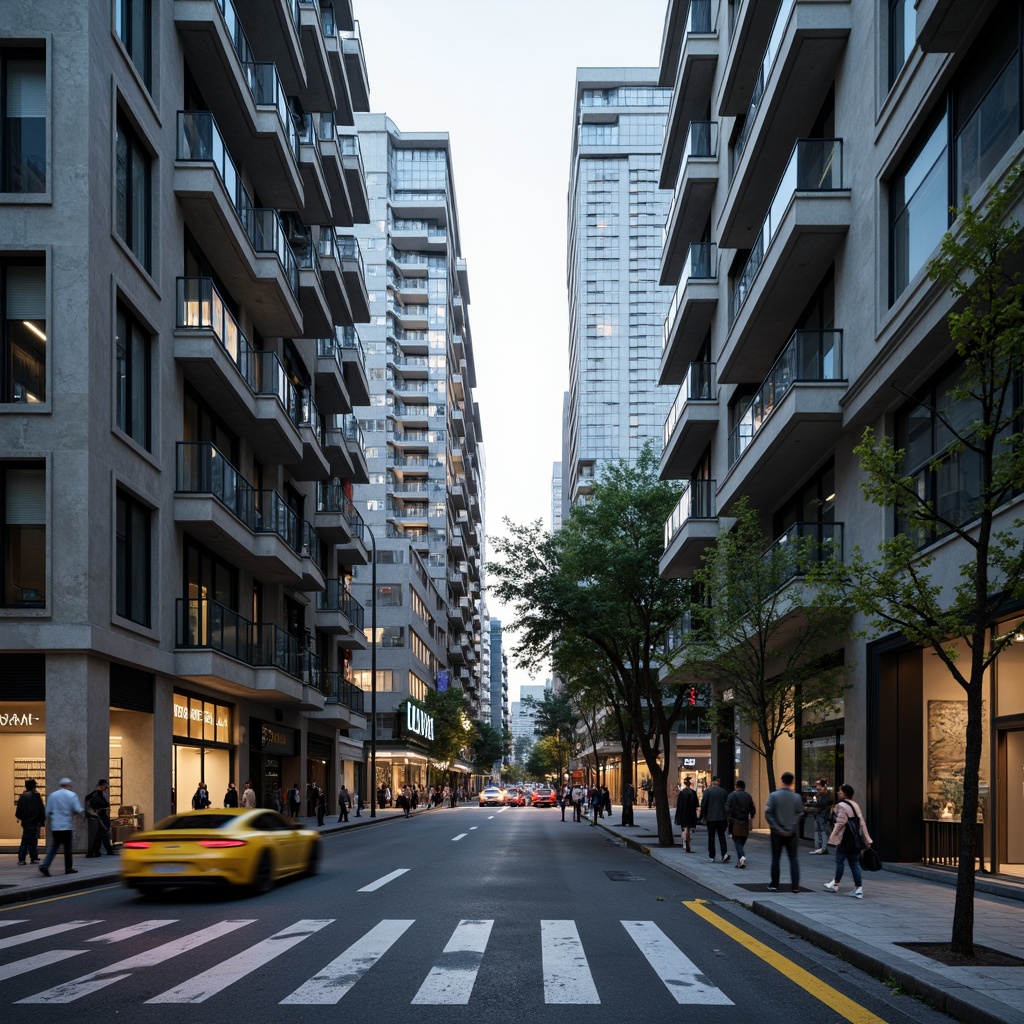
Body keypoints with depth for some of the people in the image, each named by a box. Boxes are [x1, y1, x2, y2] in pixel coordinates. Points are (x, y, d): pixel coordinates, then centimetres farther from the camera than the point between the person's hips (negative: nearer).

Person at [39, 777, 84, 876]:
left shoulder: (53, 795, 6)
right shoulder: (72, 795, -6)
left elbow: (48, 812, 8)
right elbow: (79, 810, -13)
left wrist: (48, 824, 18)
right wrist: (83, 811, 9)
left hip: (55, 826, 4)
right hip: (67, 826, -4)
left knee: (54, 847, 8)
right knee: (67, 847, 7)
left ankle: (45, 865, -9)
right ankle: (68, 868, 14)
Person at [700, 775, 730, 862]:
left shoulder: (707, 791, -8)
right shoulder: (723, 791, 0)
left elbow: (703, 805, -8)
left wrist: (702, 817, 1)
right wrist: (726, 815, 14)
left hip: (710, 818, -2)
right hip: (721, 817, 2)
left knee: (711, 837, 6)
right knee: (722, 836, 7)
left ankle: (711, 855, 11)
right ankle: (724, 854, -8)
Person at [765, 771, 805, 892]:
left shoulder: (774, 795, -8)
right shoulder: (796, 797, -3)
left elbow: (768, 813, -12)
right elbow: (800, 814, -5)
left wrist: (776, 827, -10)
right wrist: (793, 827, 0)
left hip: (777, 833, -1)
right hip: (792, 833, 1)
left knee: (776, 859, 9)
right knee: (793, 859, 7)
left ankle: (774, 885, 13)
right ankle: (796, 886, 0)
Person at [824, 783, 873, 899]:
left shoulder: (841, 806, -11)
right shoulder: (856, 805, 13)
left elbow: (840, 823, -15)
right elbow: (861, 822, 14)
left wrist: (833, 838, -11)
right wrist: (866, 840, 16)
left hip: (846, 840, -7)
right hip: (856, 840, 7)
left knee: (840, 860, 7)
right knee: (855, 863, 8)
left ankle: (835, 884, 17)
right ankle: (858, 889, 4)